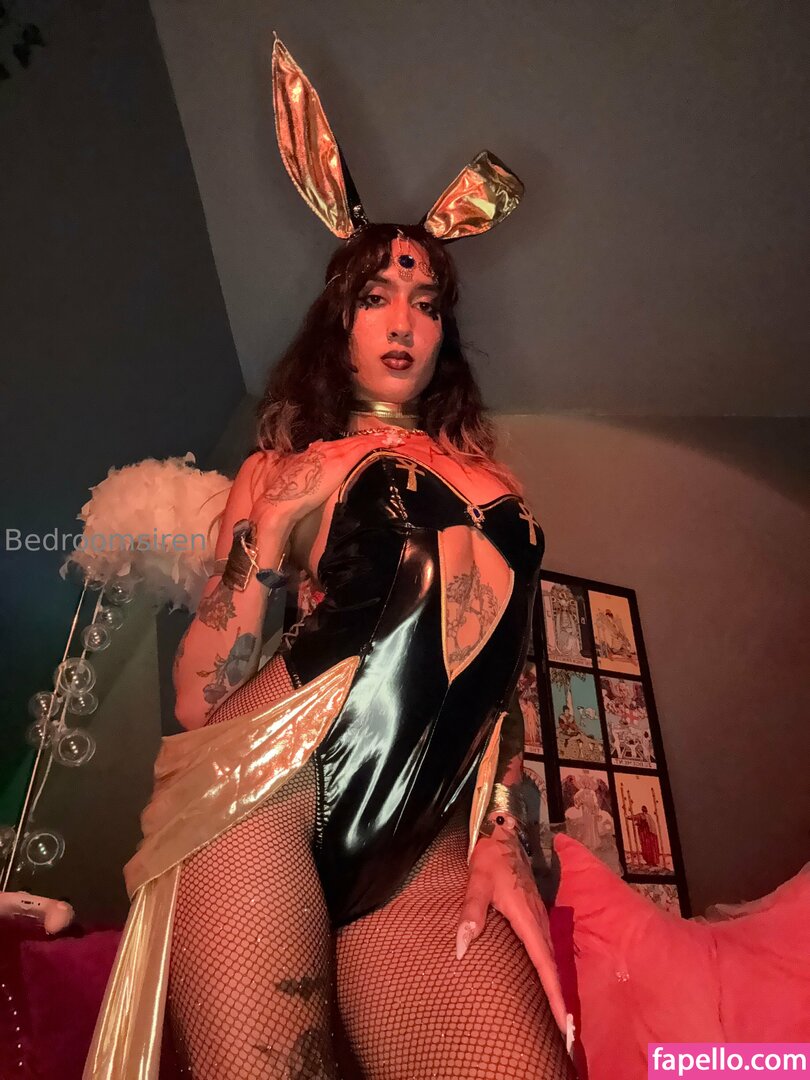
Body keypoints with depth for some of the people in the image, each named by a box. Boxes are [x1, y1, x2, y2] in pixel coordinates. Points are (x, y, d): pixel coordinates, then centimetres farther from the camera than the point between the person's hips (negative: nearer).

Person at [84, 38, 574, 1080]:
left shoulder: (490, 484, 20)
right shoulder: (285, 470, 12)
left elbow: (499, 673, 15)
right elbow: (198, 694, 7)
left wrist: (501, 834, 4)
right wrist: (262, 544, -7)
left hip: (424, 834, 3)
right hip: (264, 786, -1)